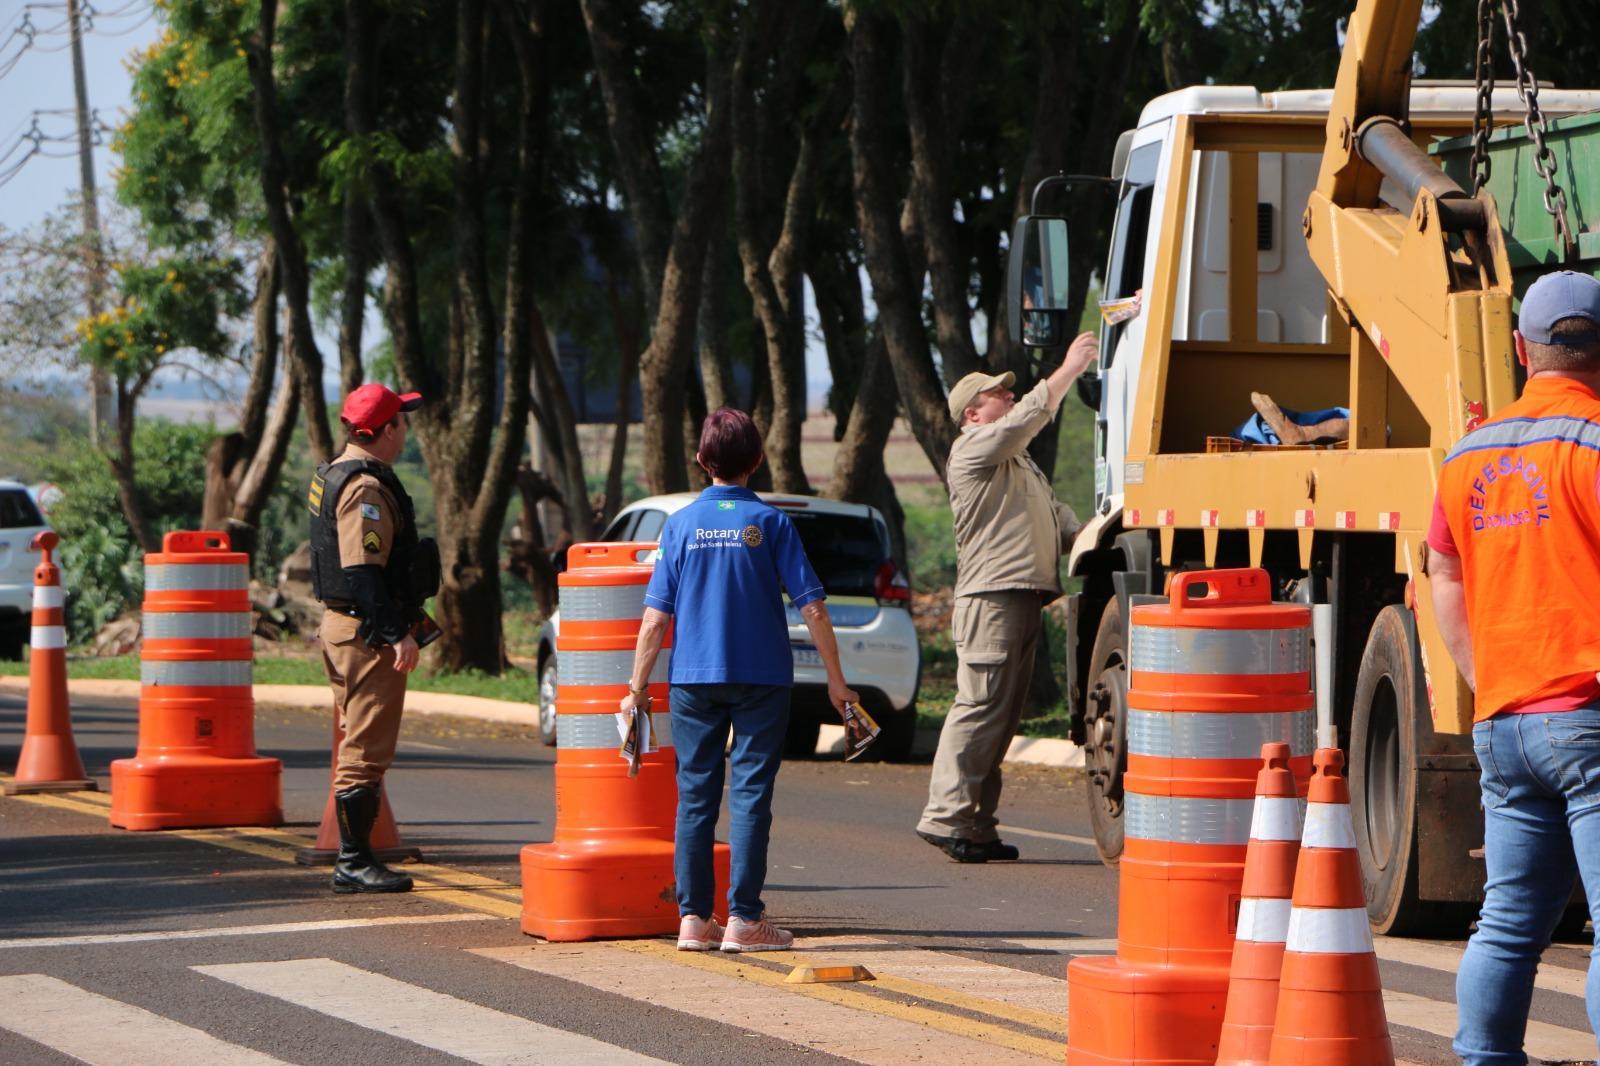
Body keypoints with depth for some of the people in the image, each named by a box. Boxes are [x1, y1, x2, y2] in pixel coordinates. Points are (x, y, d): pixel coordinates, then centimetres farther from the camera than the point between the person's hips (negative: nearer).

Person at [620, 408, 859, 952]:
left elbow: (655, 617, -1)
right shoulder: (770, 523, -3)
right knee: (750, 795, 1)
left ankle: (693, 917, 7)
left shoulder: (681, 524, 1)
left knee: (695, 796, 8)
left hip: (694, 678, 2)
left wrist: (637, 687, 5)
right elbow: (811, 607, -6)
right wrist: (835, 679, 1)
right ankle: (743, 918, -2)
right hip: (762, 677, -2)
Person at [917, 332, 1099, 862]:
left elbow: (1056, 515, 30)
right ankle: (946, 815, -15)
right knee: (980, 707, -14)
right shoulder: (974, 449, -2)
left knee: (1002, 717, 8)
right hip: (991, 595, -10)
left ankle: (976, 823, 9)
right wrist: (1069, 368, -10)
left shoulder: (1021, 464, 29)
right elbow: (1029, 416, -14)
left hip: (1024, 597, 10)